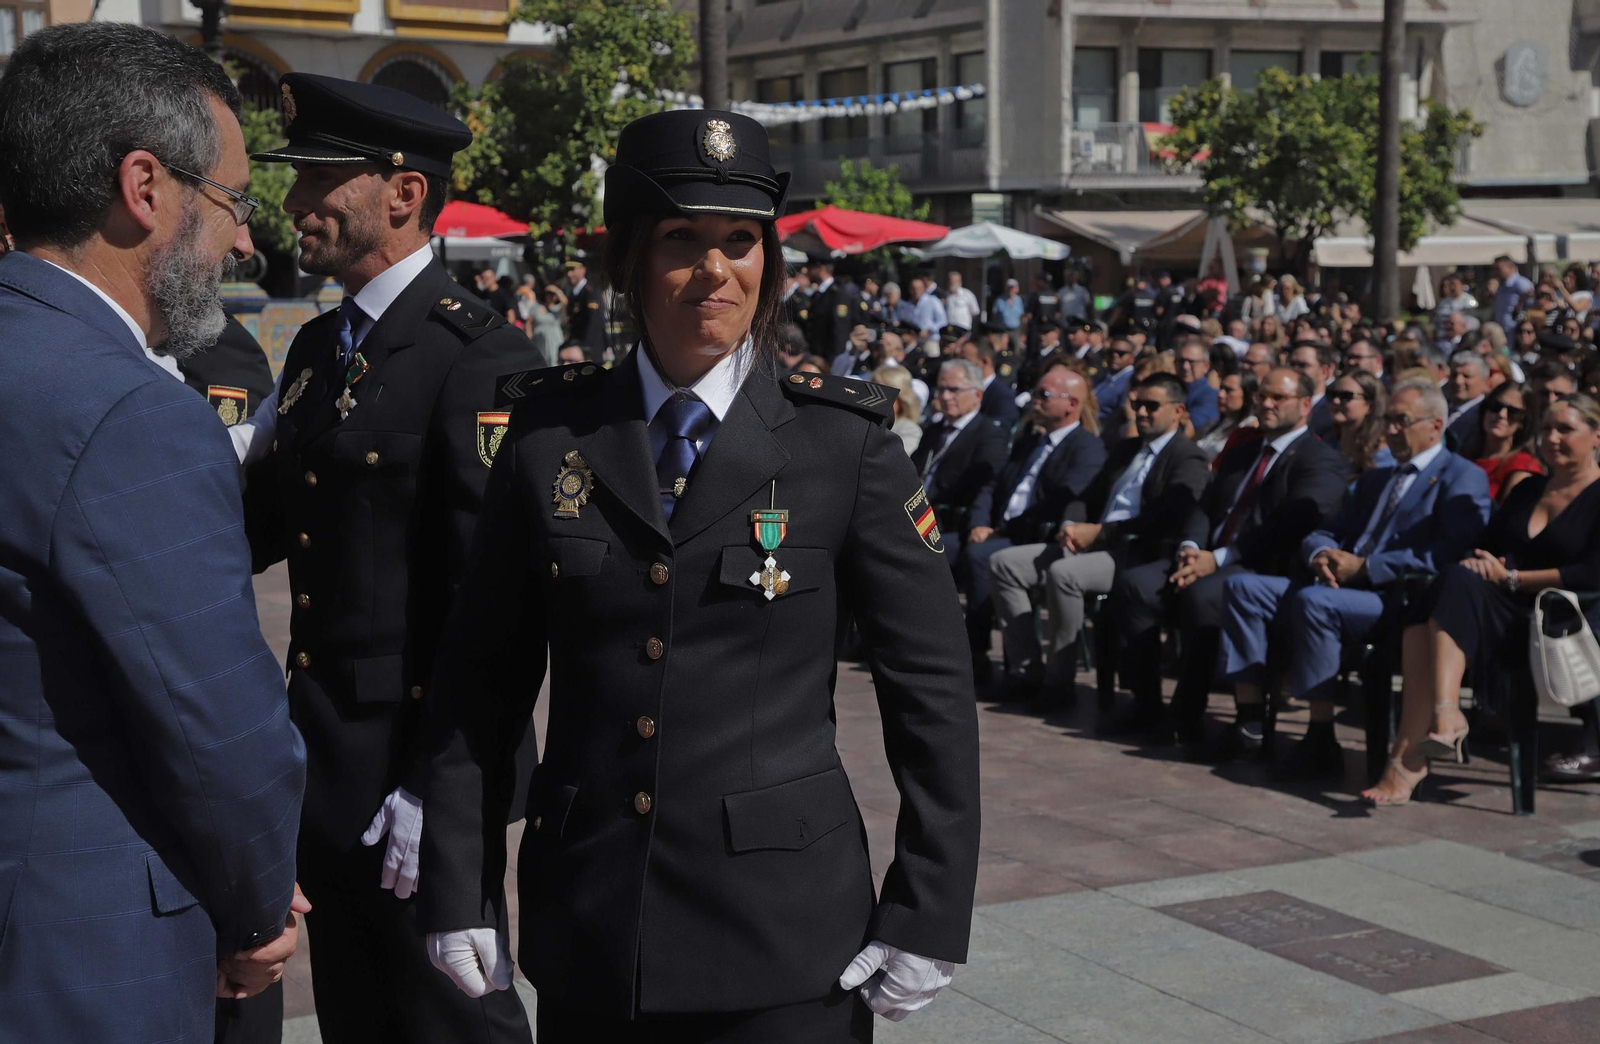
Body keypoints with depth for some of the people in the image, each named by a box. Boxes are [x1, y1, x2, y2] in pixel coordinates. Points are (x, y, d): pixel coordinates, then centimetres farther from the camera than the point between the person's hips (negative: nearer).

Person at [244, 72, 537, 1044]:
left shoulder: (481, 358, -17)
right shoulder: (317, 346, 11)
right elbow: (277, 517, 15)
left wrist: (437, 785, -21)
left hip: (419, 768, -8)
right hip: (327, 761, 8)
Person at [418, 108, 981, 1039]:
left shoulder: (847, 445, -4)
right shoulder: (551, 435, 2)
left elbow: (931, 686, -2)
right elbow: (485, 674, 6)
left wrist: (928, 917, -5)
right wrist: (461, 892, 3)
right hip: (588, 935, 2)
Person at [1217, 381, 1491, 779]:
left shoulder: (1463, 479, 1)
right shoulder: (1375, 478, 28)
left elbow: (1448, 553, -15)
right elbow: (1326, 533, 25)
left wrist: (1365, 567, -17)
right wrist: (1321, 555, -2)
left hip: (1398, 601, -8)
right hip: (1340, 585, 8)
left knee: (1313, 600, -35)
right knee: (1242, 587, -9)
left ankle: (1321, 739, -26)